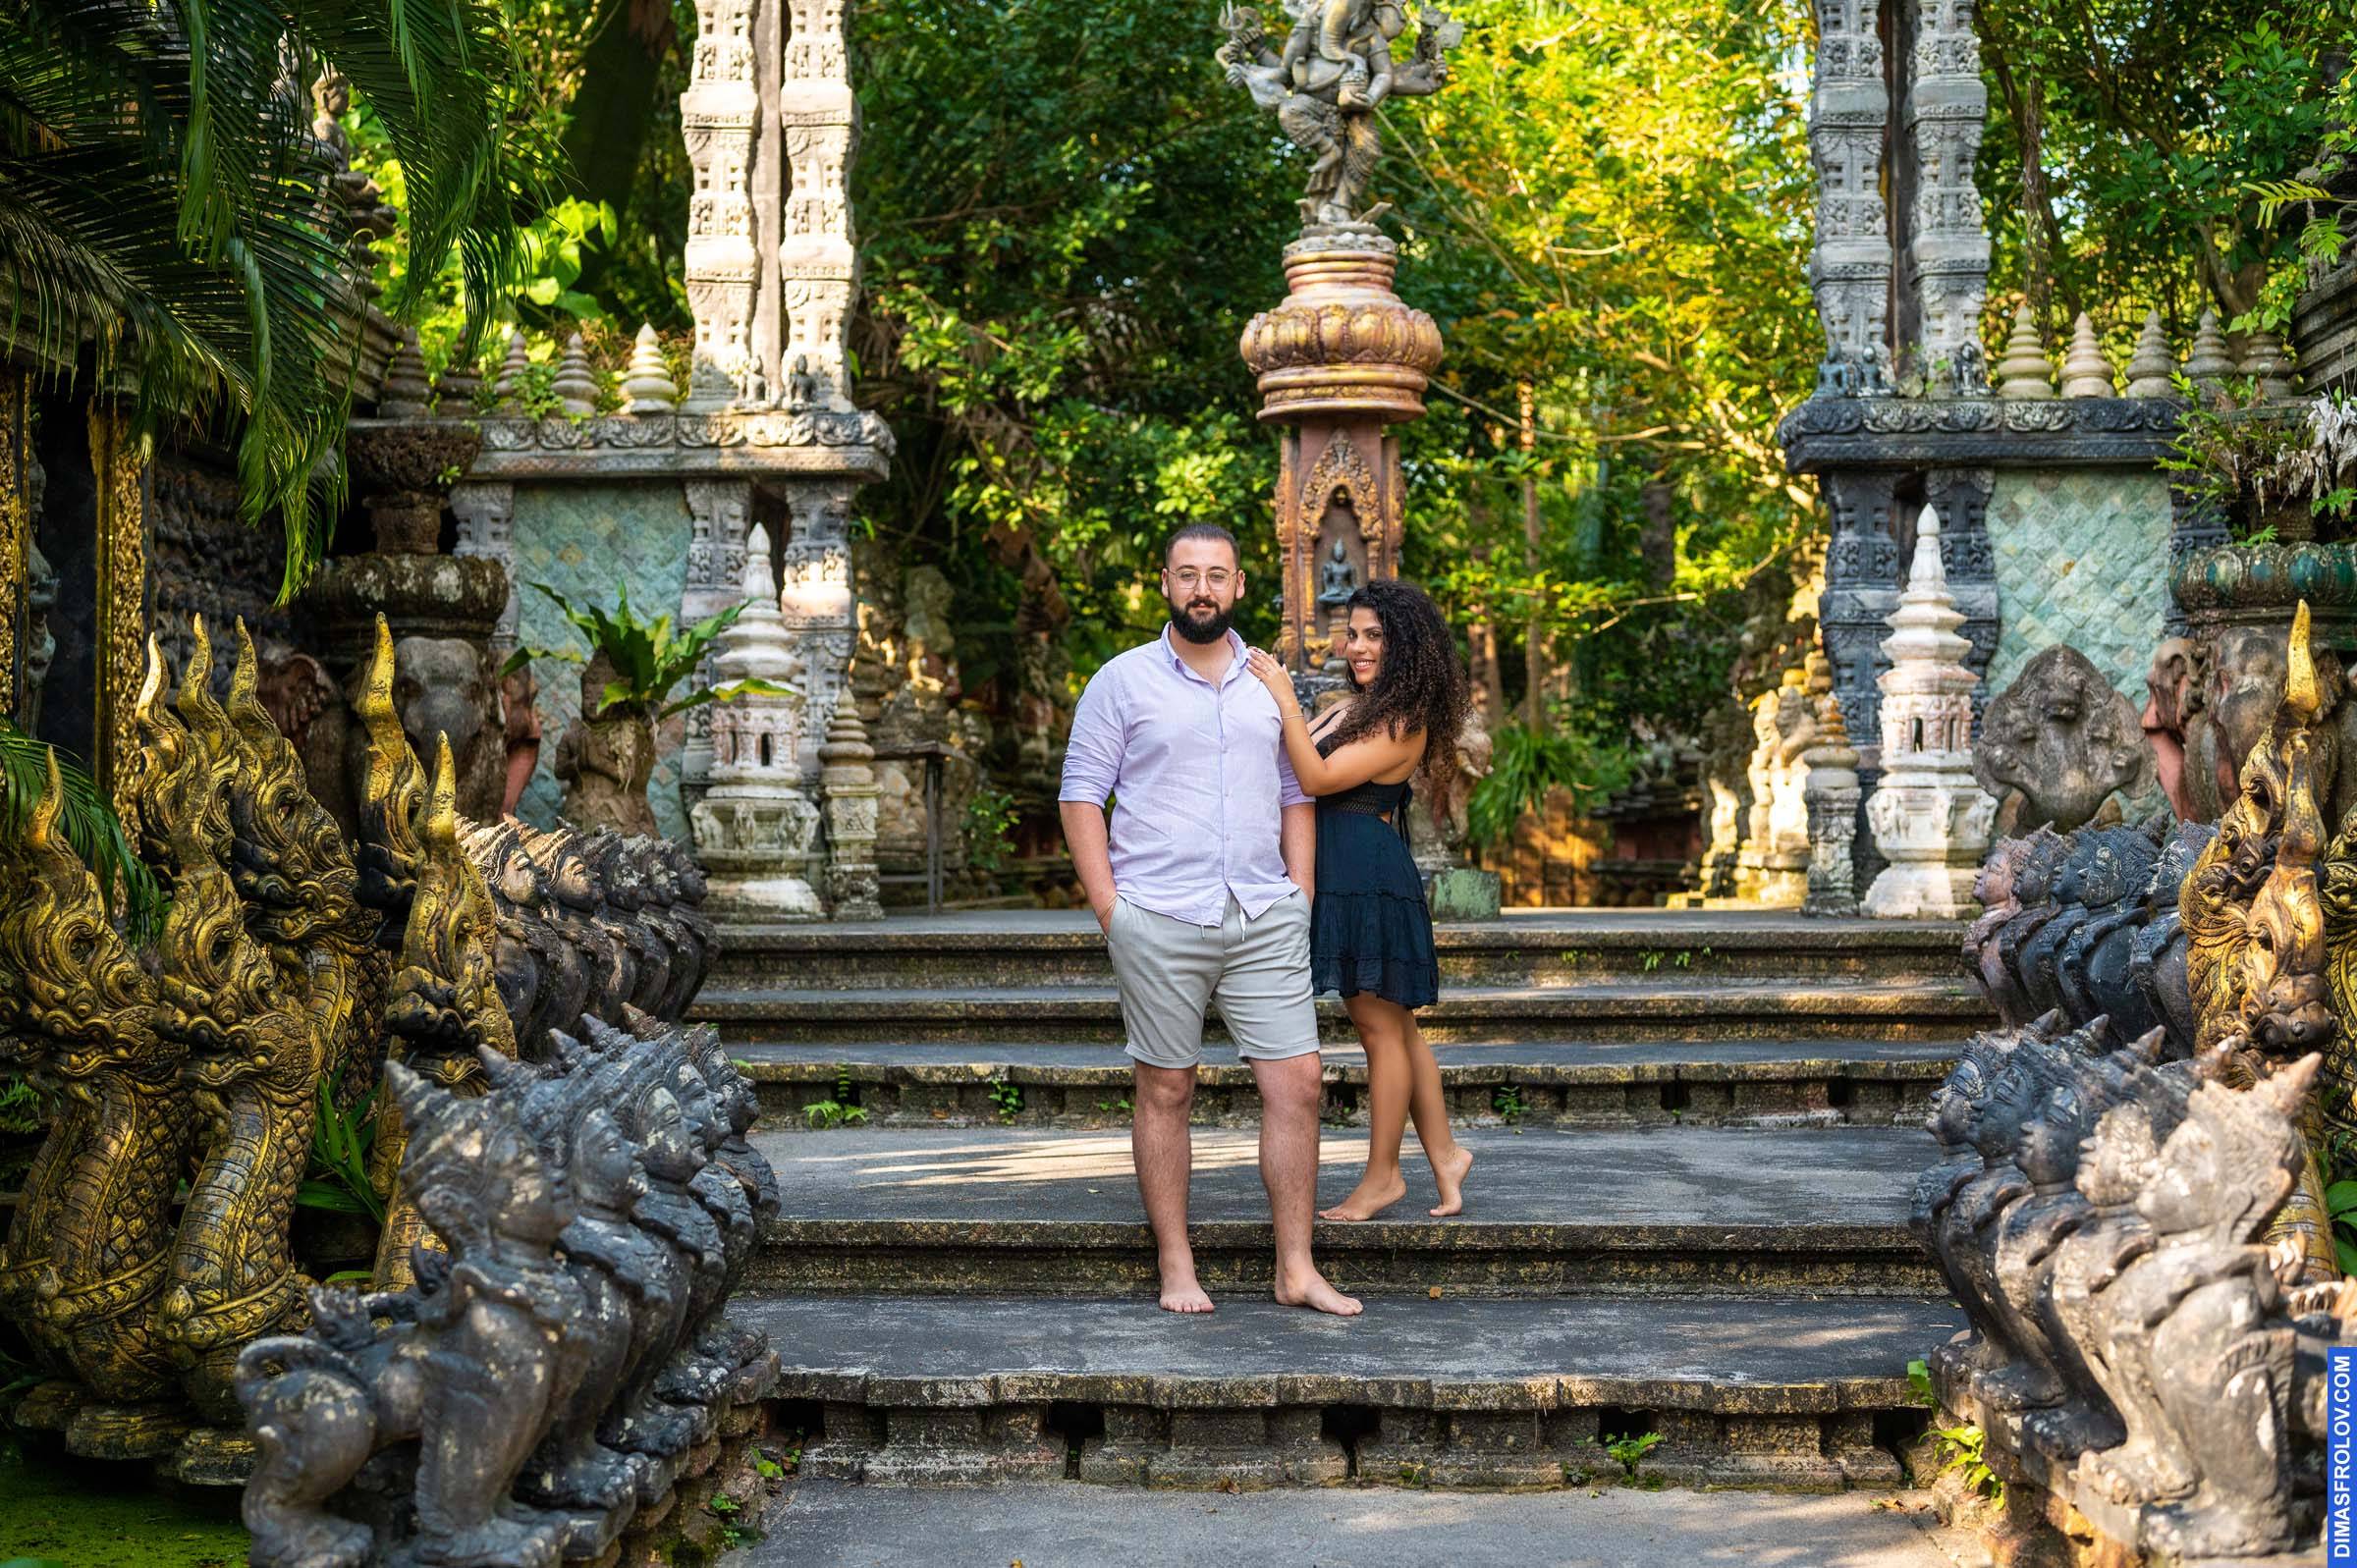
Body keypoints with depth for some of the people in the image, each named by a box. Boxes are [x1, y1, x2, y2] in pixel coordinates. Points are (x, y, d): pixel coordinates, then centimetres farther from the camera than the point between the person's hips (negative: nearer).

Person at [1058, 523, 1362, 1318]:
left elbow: (1297, 795, 17)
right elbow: (1080, 797, 0)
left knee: (1297, 1085, -1)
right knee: (1165, 1093, 4)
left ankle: (1296, 1269, 6)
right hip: (1160, 923, -3)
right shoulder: (1123, 682, 1)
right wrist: (1110, 910, -7)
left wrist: (1300, 896, 6)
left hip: (1266, 920, 3)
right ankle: (1176, 1267, 13)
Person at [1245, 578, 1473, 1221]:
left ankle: (1382, 1175, 8)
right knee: (1392, 1026, 14)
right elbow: (1286, 759, 13)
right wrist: (1273, 694, 2)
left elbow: (1318, 778, -20)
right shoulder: (1352, 705, 14)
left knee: (1380, 1025, 0)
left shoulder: (1404, 725, -14)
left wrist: (1285, 698, -20)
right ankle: (1443, 1154, 23)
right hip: (1342, 874, 10)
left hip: (1370, 878, -9)